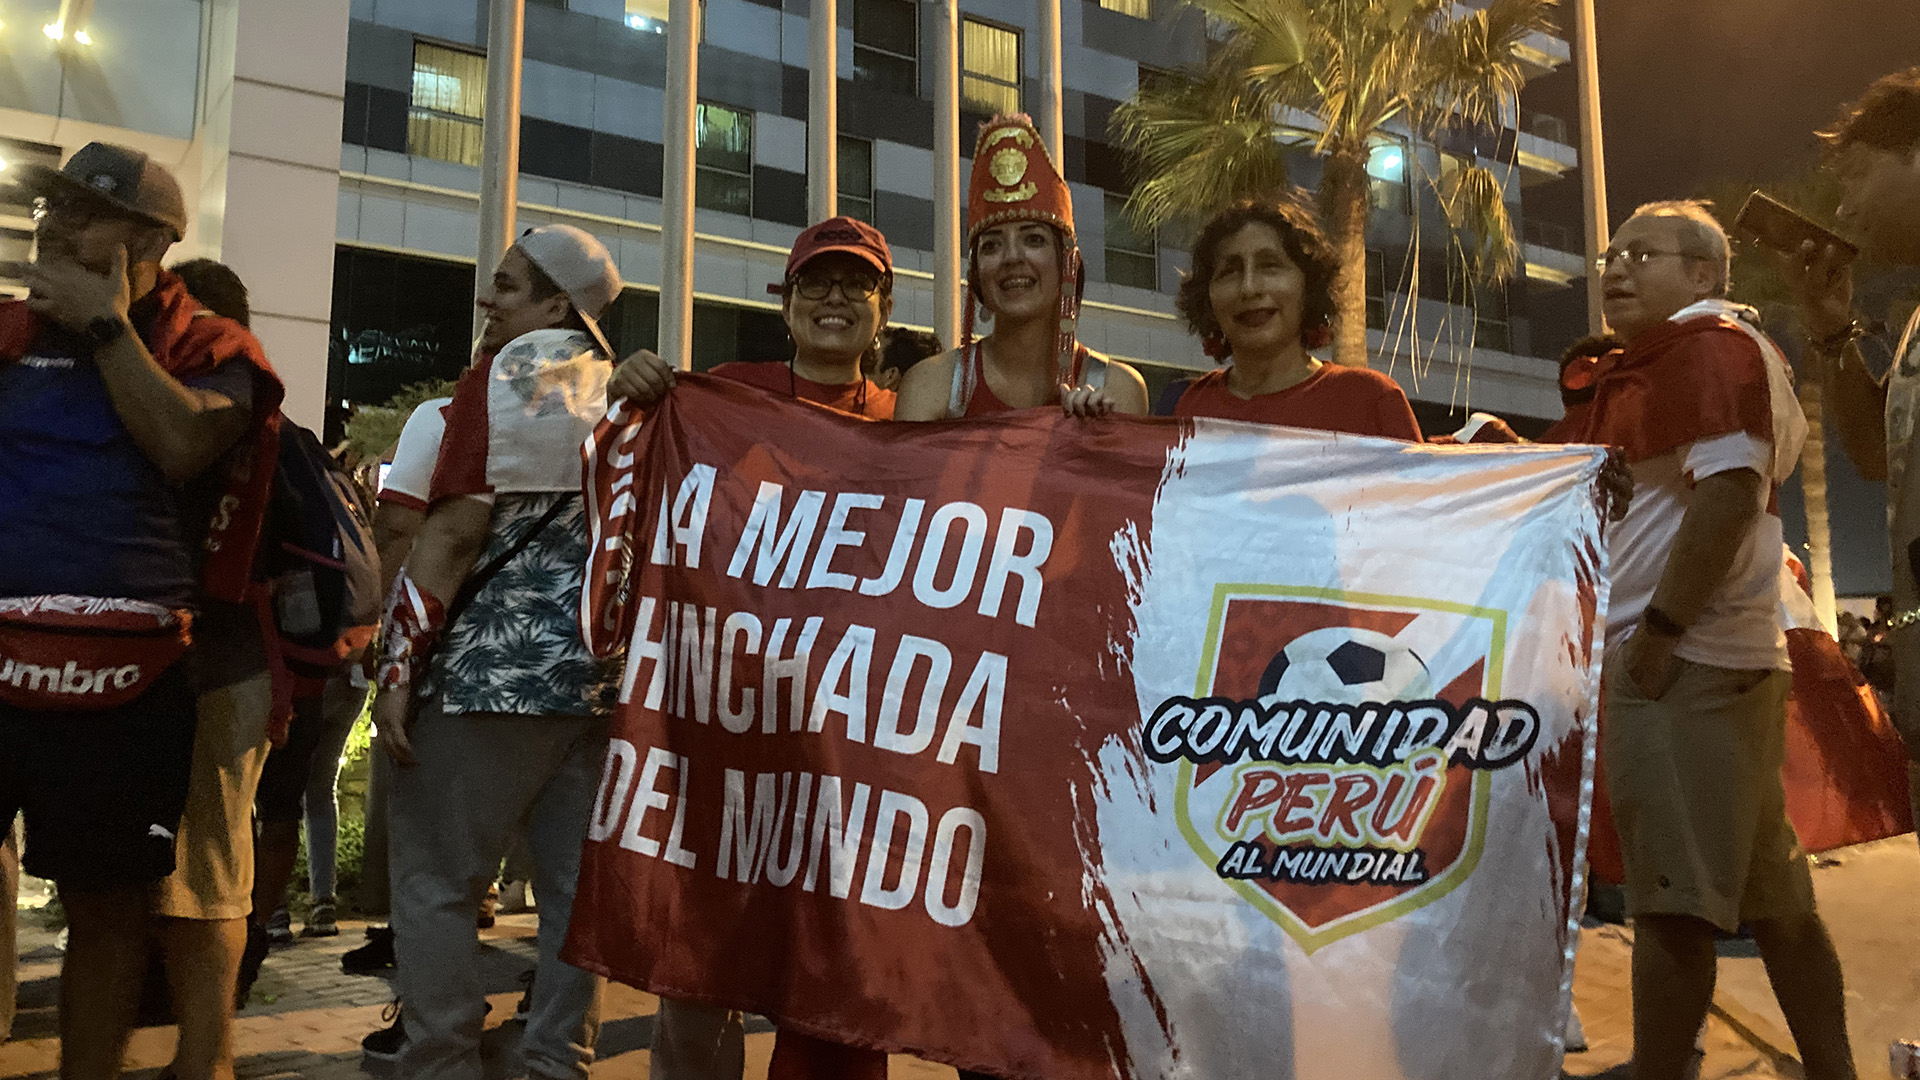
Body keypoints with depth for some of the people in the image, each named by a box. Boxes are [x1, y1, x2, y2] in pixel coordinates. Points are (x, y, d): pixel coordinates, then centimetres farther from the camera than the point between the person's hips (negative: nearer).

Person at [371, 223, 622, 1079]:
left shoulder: (500, 379, -4)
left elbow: (454, 533, -12)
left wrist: (398, 666, -11)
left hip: (499, 668, -6)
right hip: (604, 674, 7)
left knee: (433, 879, 2)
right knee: (575, 883, 9)